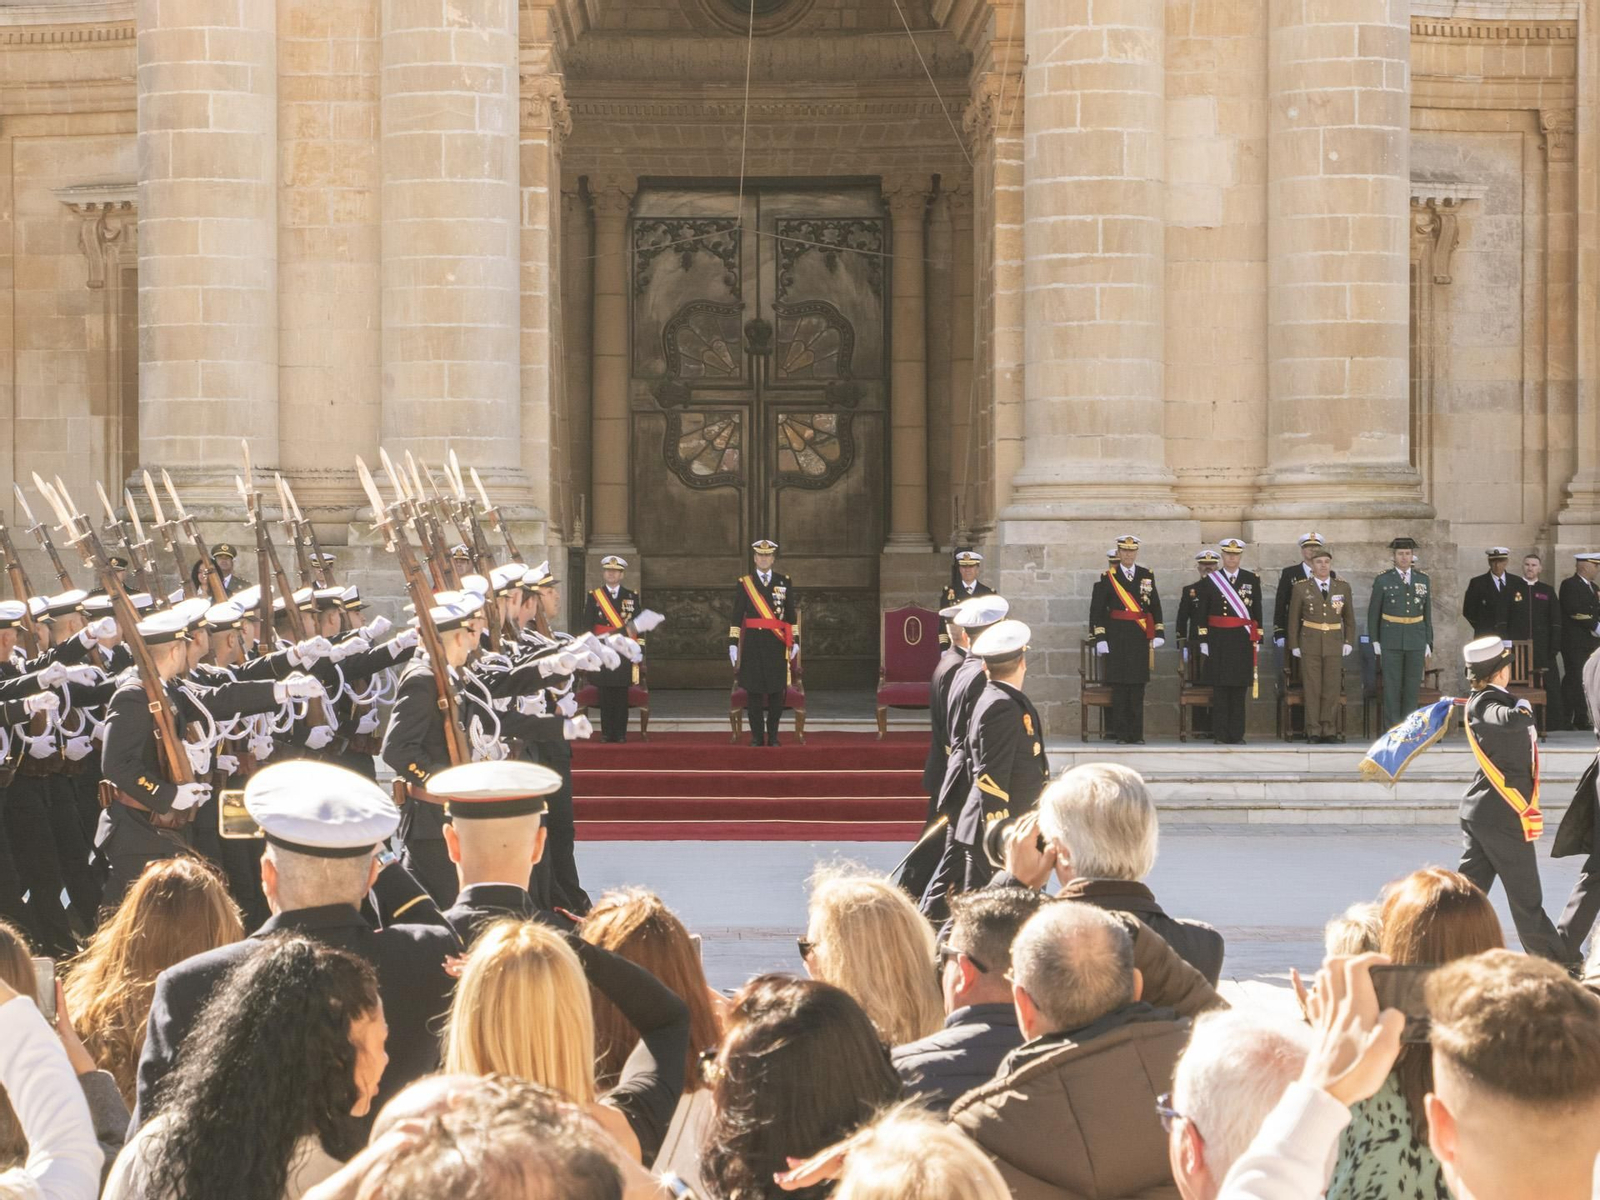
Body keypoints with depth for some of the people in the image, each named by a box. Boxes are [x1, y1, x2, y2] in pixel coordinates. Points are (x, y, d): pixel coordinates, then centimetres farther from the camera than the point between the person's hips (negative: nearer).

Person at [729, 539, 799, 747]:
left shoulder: (784, 582, 9)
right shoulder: (744, 583, 5)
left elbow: (792, 613, 10)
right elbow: (737, 615, 2)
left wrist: (795, 641, 5)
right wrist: (733, 643, -4)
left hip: (777, 644, 1)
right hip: (753, 643, -1)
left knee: (776, 691, 2)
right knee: (754, 691, 0)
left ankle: (773, 735, 11)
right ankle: (757, 736, 6)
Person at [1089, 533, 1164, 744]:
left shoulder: (1147, 575, 10)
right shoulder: (1108, 577, 1)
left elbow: (1155, 606, 13)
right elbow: (1097, 610, 0)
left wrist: (1159, 633, 6)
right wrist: (1099, 638, -6)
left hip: (1140, 638, 2)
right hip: (1117, 638, -2)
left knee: (1138, 687, 3)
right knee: (1119, 686, -2)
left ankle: (1136, 734, 8)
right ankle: (1121, 734, 3)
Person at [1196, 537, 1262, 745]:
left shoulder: (1252, 579, 7)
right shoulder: (1210, 580, 4)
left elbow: (1257, 611, 9)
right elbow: (1202, 613, 4)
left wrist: (1257, 640, 5)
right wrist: (1203, 640, -1)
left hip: (1243, 641, 1)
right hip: (1218, 640, -1)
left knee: (1239, 689, 2)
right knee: (1220, 689, -1)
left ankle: (1237, 735, 7)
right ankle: (1221, 736, 3)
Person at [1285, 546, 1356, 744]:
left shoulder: (1343, 587, 7)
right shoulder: (1301, 588, 2)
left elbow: (1349, 619, 13)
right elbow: (1293, 619, 5)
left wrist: (1349, 642, 5)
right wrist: (1294, 645, 1)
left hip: (1334, 644, 2)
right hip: (1310, 644, -2)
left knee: (1332, 690, 1)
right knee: (1312, 689, -2)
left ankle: (1329, 731, 7)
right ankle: (1313, 731, 3)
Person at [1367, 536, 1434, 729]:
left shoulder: (1423, 580, 6)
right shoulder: (1383, 580, -2)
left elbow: (1427, 614, 9)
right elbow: (1373, 612, 2)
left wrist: (1428, 643, 6)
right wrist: (1374, 641, -2)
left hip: (1416, 641, 2)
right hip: (1391, 639, -2)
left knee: (1412, 686, 3)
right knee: (1392, 686, -4)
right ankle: (1392, 730, 0)